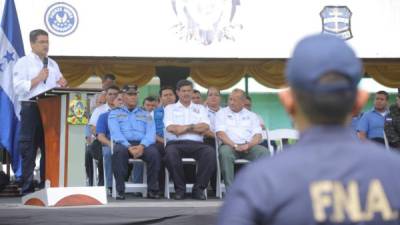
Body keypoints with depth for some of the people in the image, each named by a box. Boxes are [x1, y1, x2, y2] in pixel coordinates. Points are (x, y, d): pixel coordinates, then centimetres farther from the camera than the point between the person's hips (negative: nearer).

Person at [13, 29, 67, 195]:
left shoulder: (53, 64, 19)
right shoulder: (23, 63, 0)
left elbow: (58, 87, 21)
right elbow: (18, 88, -11)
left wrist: (62, 85, -1)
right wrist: (38, 79, -14)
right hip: (31, 109, -6)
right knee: (28, 150, -2)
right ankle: (27, 190, 1)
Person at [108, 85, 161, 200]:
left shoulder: (145, 114, 23)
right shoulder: (115, 113, 17)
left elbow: (151, 133, 7)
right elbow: (115, 132, 0)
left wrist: (142, 146, -15)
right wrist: (129, 147, -18)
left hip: (142, 144, 1)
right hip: (123, 143, -1)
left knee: (154, 153, -32)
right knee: (118, 152, -37)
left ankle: (153, 189, -25)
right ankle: (120, 190, -33)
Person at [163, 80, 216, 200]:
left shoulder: (200, 108, 24)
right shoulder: (170, 108, 19)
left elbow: (205, 127, 5)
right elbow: (171, 128, -1)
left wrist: (185, 127, -1)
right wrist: (194, 127, 0)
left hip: (196, 144, 2)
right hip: (176, 143, -2)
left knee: (210, 152, -32)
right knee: (170, 152, -38)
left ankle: (198, 188, -20)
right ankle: (180, 188, -21)